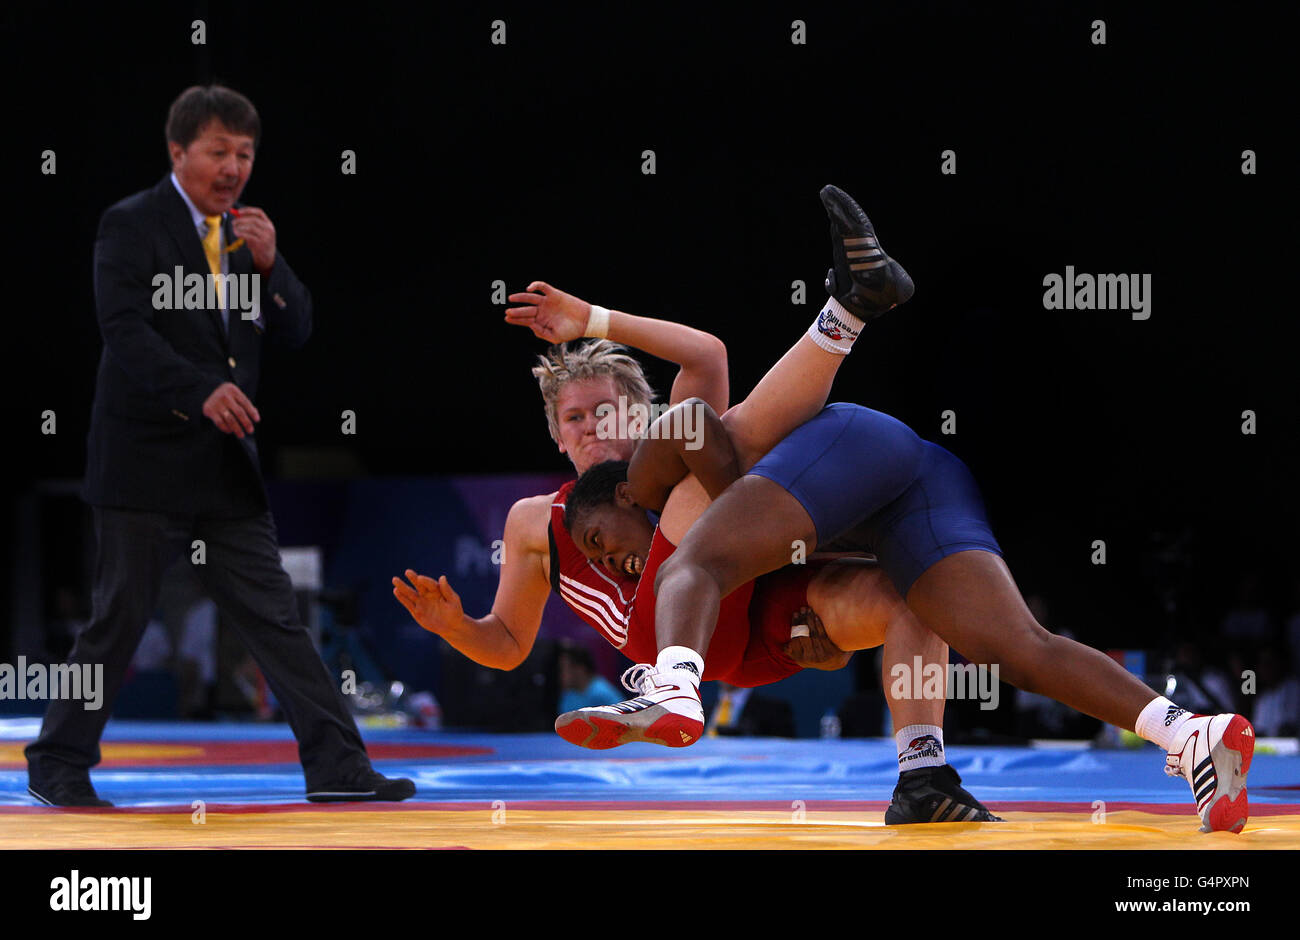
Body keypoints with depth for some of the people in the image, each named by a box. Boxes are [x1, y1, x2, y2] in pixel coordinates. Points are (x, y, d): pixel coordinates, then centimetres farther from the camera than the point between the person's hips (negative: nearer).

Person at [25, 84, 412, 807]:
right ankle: (57, 766, 13)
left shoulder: (247, 231, 13)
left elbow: (298, 332, 10)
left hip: (228, 465, 6)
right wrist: (204, 389, -29)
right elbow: (125, 331, -17)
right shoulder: (133, 225, -6)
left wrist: (269, 262, -8)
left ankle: (337, 766, 2)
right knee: (120, 622, 0)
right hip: (147, 462, -6)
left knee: (277, 620, 3)